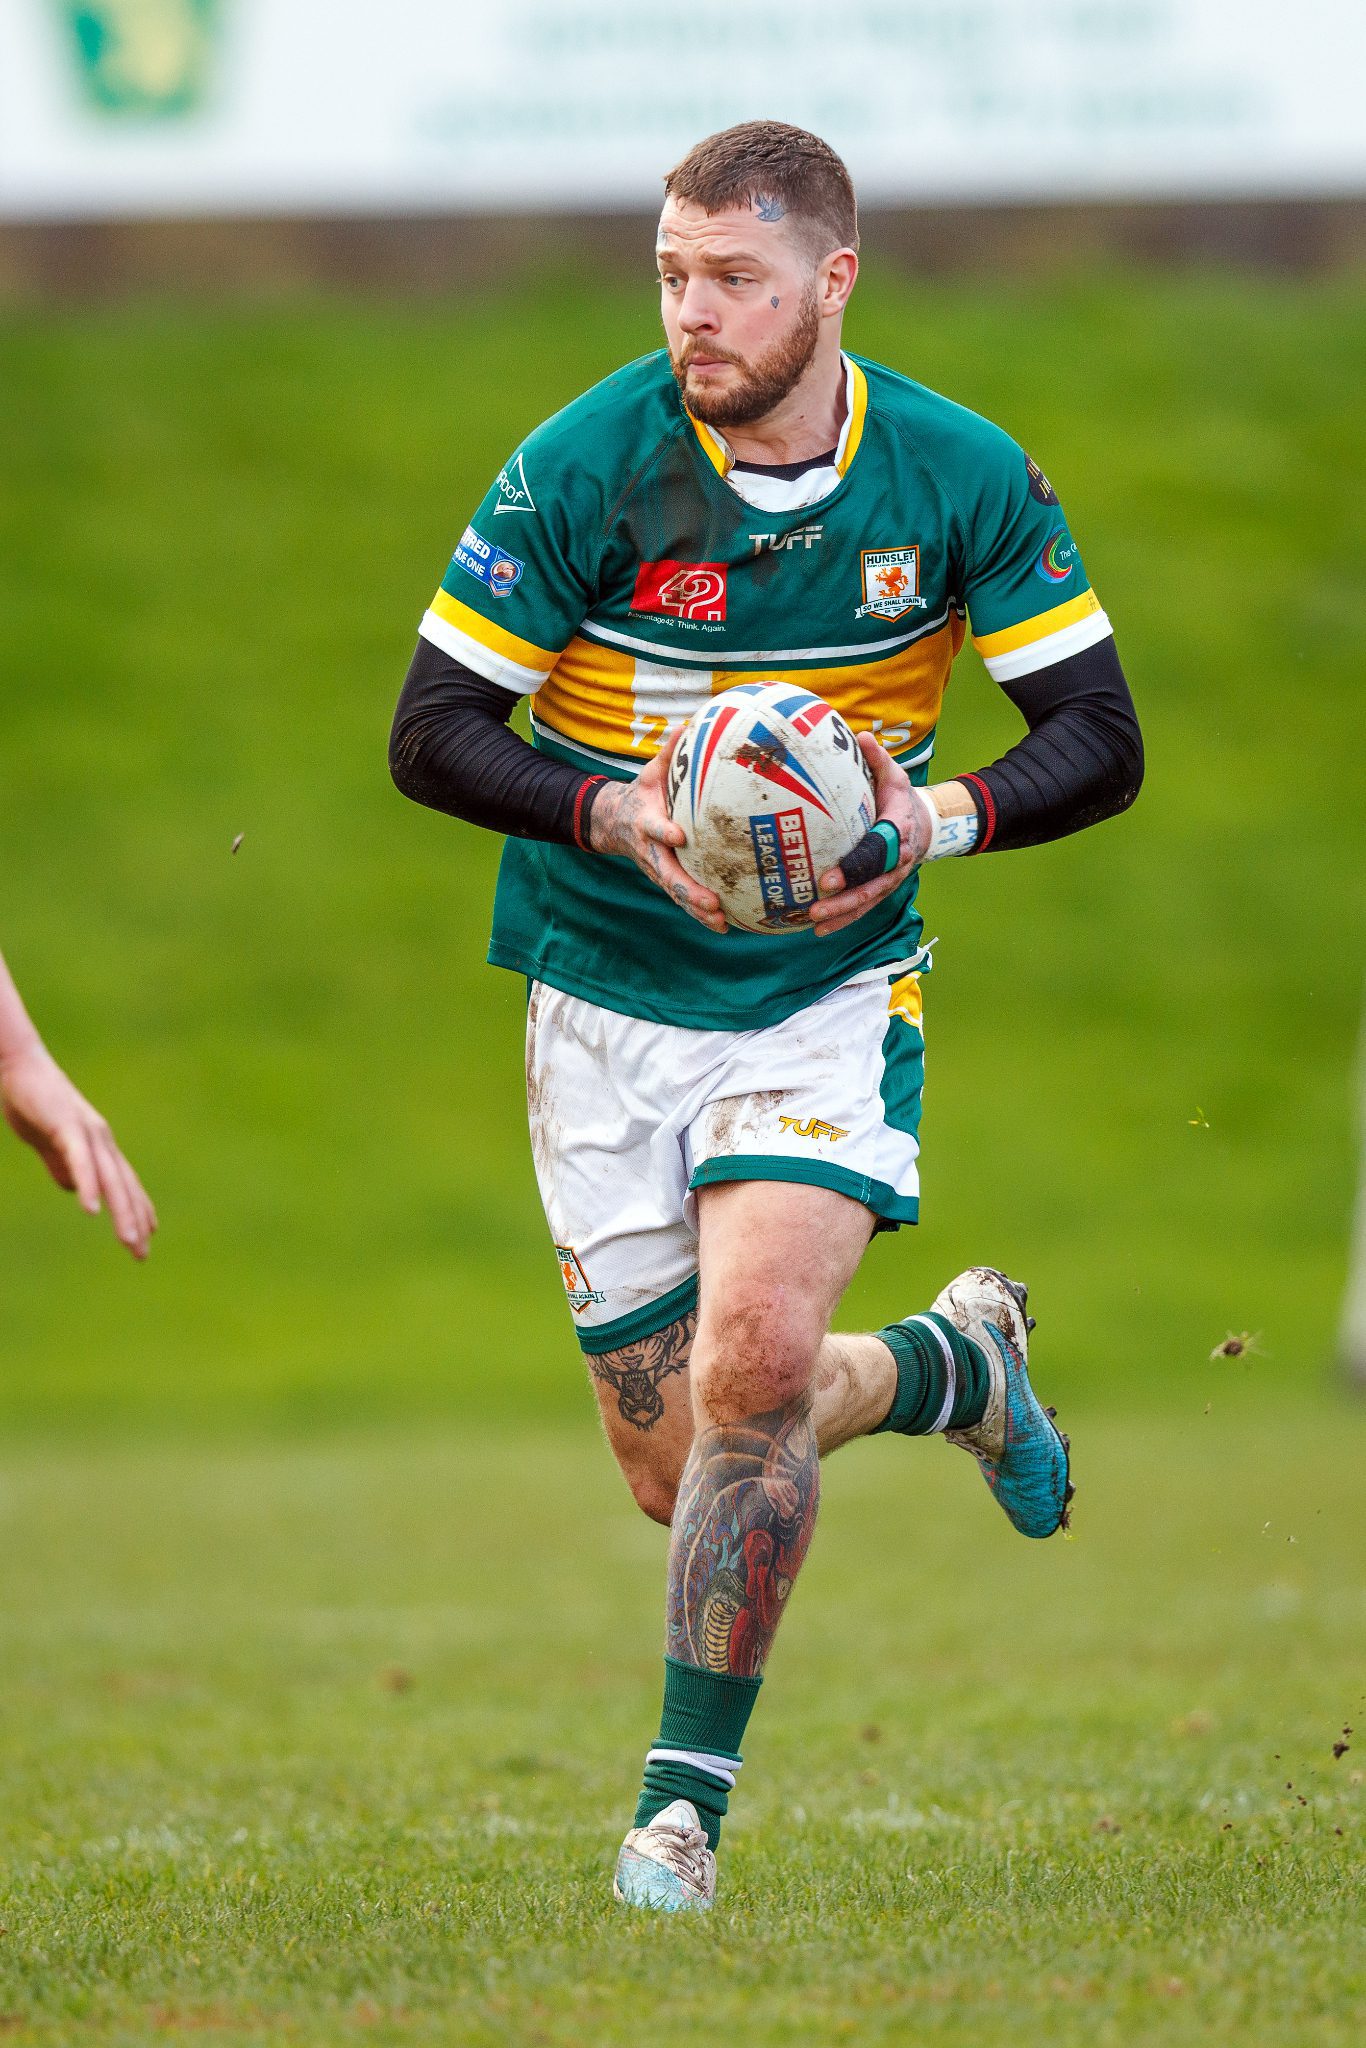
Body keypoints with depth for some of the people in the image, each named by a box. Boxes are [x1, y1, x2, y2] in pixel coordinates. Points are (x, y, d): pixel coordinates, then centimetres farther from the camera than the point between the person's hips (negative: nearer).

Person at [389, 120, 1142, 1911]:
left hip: (828, 986, -1)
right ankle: (954, 1364, 38)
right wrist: (618, 811, -27)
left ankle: (687, 1798, -12)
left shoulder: (962, 479, -8)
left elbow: (1100, 742, -3)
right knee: (675, 1470, 6)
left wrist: (944, 816, -22)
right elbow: (432, 732, -10)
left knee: (753, 1360, -25)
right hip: (606, 1005, 1)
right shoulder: (584, 467, -13)